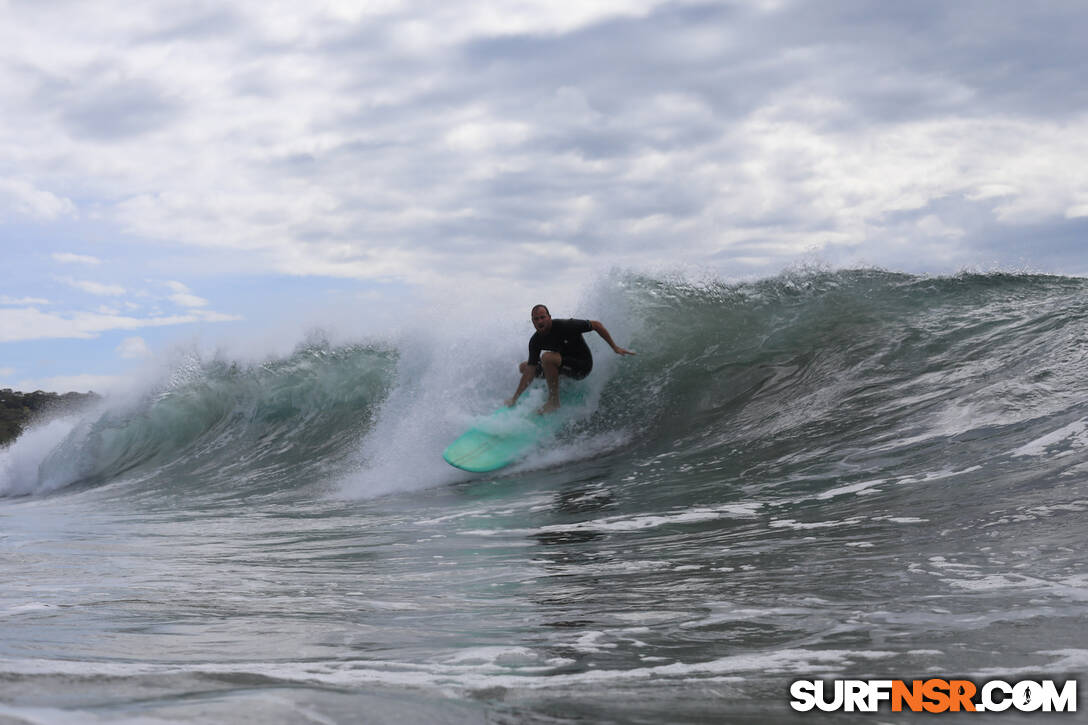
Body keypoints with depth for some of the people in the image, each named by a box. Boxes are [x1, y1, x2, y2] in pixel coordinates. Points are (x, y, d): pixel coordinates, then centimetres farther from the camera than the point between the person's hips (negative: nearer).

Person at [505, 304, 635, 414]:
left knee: (547, 357, -32)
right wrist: (514, 398, -11)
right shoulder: (535, 341, -8)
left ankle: (554, 401, -22)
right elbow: (530, 372, -7)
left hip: (582, 366, -7)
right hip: (564, 364, 7)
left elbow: (596, 325, -15)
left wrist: (615, 347, -15)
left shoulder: (564, 326, -25)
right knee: (524, 367, 5)